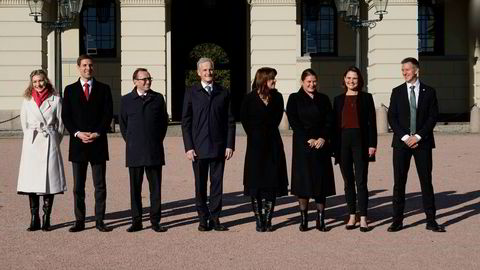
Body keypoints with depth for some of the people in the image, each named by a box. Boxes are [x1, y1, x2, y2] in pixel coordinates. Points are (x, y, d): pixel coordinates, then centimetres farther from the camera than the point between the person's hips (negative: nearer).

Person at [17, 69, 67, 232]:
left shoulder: (55, 99, 3)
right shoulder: (27, 100, 9)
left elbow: (60, 123, 7)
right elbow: (24, 123, 15)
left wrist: (54, 142, 6)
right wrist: (32, 138, 12)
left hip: (50, 144, -2)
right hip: (31, 144, 2)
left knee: (49, 181, -3)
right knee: (31, 182, -1)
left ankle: (46, 219, 5)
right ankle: (34, 219, 6)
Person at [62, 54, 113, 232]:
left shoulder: (103, 89, 7)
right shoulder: (70, 90, 9)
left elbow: (108, 115, 1)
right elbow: (66, 116, 3)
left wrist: (97, 133, -12)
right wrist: (77, 133, -11)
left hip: (98, 143, -1)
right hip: (77, 144, 1)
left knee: (100, 185, 2)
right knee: (78, 186, 5)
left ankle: (99, 220, 8)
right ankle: (80, 221, 11)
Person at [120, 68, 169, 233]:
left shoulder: (158, 98, 8)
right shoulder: (127, 100, 6)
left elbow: (164, 121, 14)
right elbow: (123, 124, 13)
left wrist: (158, 140, 9)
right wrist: (130, 142, 8)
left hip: (154, 151, 0)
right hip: (134, 152, 0)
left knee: (155, 187, 2)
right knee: (135, 187, 4)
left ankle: (155, 221, 9)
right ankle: (136, 221, 11)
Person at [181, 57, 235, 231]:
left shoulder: (224, 93, 8)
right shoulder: (191, 94, 4)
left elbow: (230, 121, 7)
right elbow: (186, 122, 2)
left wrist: (230, 145, -1)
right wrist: (188, 147, -6)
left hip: (219, 147, 1)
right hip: (198, 148, -1)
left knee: (217, 183, 3)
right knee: (200, 185, 6)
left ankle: (215, 218, 12)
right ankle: (203, 218, 16)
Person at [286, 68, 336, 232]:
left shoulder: (323, 99, 13)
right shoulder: (294, 99, 4)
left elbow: (330, 120, 6)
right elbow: (294, 122, -4)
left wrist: (323, 138, -10)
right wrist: (308, 140, -13)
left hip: (321, 144, 2)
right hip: (302, 145, -2)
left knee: (321, 180, 1)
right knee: (303, 180, -2)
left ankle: (320, 219, 7)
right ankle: (303, 218, 5)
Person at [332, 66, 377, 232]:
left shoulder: (366, 98, 4)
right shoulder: (339, 99, 12)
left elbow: (372, 122, 0)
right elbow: (335, 123, 11)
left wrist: (372, 144, -7)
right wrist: (334, 146, 5)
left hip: (360, 141, -3)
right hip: (343, 141, 3)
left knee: (361, 181, -5)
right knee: (348, 181, 8)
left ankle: (363, 218, -2)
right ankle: (352, 216, 16)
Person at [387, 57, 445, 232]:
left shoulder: (429, 91, 5)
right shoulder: (397, 92, 7)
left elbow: (433, 117, 0)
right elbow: (392, 117, 2)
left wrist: (418, 136, -10)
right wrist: (405, 137, -9)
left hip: (422, 142, 0)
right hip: (401, 142, 1)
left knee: (426, 181, 2)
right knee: (399, 182, 0)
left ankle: (431, 221, 7)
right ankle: (397, 220, 5)